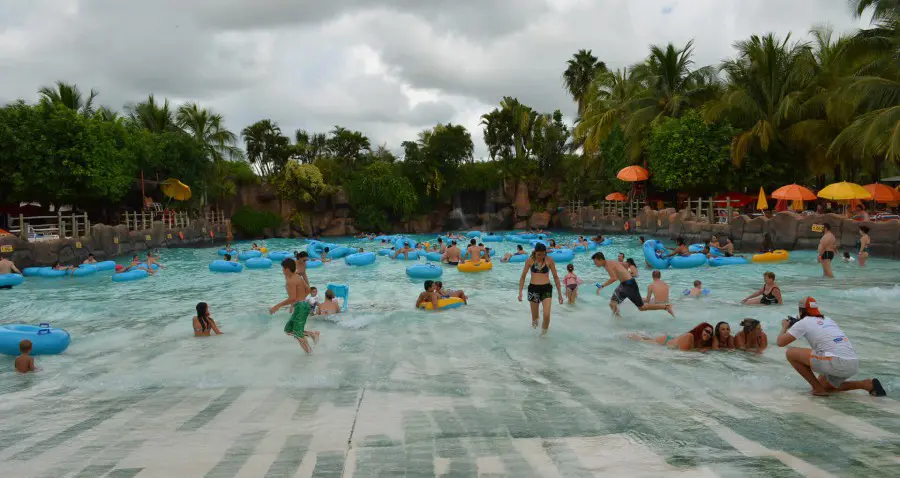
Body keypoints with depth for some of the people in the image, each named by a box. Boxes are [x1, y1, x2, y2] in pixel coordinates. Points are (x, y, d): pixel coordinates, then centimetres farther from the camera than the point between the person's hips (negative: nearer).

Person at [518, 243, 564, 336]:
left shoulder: (549, 261, -3)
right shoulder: (530, 260, -2)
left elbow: (556, 277, 5)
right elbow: (523, 276, 5)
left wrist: (560, 294, 5)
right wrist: (520, 292, -2)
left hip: (546, 288, -1)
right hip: (533, 289, 1)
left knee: (546, 315, -14)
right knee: (534, 316, 8)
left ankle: (544, 332, 10)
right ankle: (534, 321, 43)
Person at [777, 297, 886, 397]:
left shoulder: (803, 323, 4)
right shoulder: (827, 320, 24)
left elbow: (781, 342, 2)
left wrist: (784, 327, 22)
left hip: (837, 362, -8)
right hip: (854, 364, 8)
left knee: (790, 353, 0)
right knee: (823, 385, 32)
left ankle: (818, 389, 3)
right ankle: (867, 384, 16)